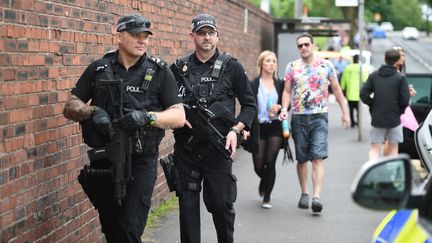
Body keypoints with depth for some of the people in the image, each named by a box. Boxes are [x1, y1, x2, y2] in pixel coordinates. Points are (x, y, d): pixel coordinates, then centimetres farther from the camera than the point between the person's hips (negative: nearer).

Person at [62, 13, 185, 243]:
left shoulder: (159, 72, -1)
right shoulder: (98, 69, 4)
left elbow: (179, 116, -5)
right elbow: (70, 107, 6)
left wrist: (147, 116, -23)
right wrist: (92, 111, -16)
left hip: (140, 163, -3)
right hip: (103, 161, 3)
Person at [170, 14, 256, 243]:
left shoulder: (231, 67, 1)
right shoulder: (179, 68, 7)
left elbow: (249, 105, 4)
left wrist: (235, 130, -10)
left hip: (218, 148, -2)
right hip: (186, 147, 2)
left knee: (222, 204, 4)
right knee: (187, 204, 6)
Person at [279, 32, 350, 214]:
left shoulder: (326, 65, 4)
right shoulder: (292, 67, 6)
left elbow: (337, 90, 10)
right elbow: (287, 91, 5)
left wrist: (345, 112, 8)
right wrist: (284, 109, -12)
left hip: (319, 117, -2)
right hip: (298, 117, 2)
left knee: (318, 158, -13)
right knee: (301, 159, 10)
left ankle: (317, 197, -20)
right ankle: (304, 193, 24)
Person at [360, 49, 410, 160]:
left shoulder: (373, 75, 1)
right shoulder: (400, 78, -9)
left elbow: (363, 94, -2)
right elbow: (405, 100, -11)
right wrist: (400, 110, 8)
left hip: (377, 118, 2)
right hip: (394, 118, -2)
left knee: (374, 149, 6)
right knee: (393, 148, 11)